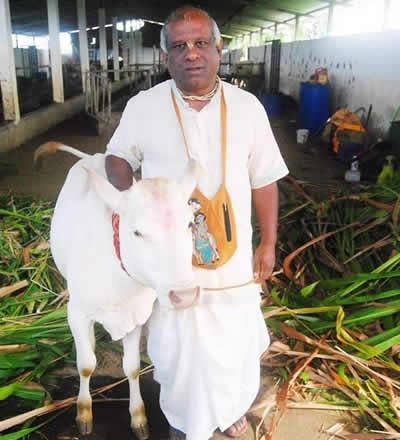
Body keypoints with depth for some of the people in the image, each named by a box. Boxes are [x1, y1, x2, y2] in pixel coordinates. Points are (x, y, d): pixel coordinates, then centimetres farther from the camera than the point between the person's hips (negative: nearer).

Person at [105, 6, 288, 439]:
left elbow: (264, 181, 3)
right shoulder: (143, 106, -6)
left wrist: (268, 243, 2)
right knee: (176, 343, 14)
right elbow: (118, 155, 9)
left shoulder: (247, 107, -3)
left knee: (234, 338, 17)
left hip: (233, 255, 2)